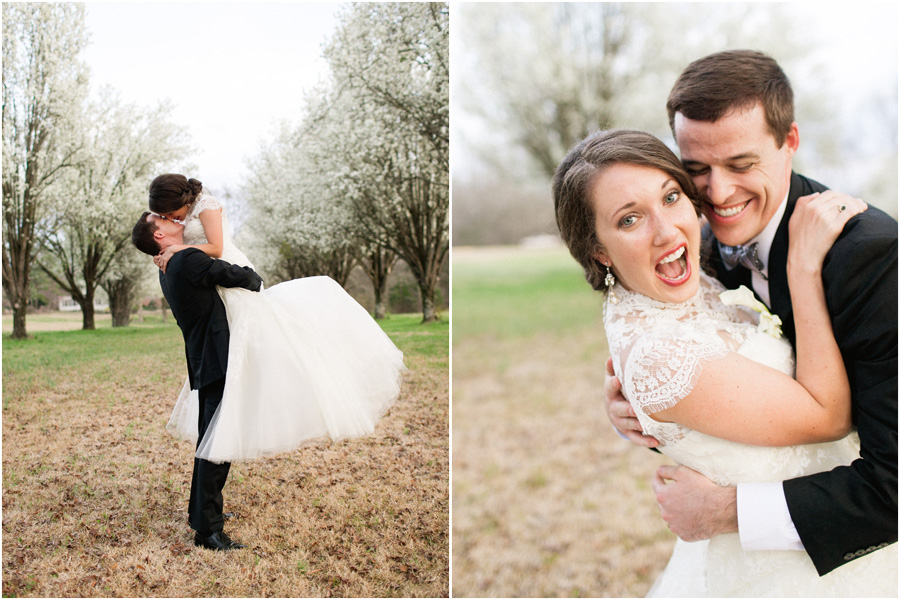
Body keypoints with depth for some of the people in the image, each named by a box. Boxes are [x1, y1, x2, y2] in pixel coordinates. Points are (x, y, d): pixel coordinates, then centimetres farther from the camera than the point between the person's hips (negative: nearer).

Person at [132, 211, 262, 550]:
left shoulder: (169, 270, 13)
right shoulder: (189, 261, -17)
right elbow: (242, 276, -13)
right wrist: (255, 282, 8)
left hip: (205, 364, 10)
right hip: (218, 361, -10)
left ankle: (201, 509, 36)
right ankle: (208, 529, -5)